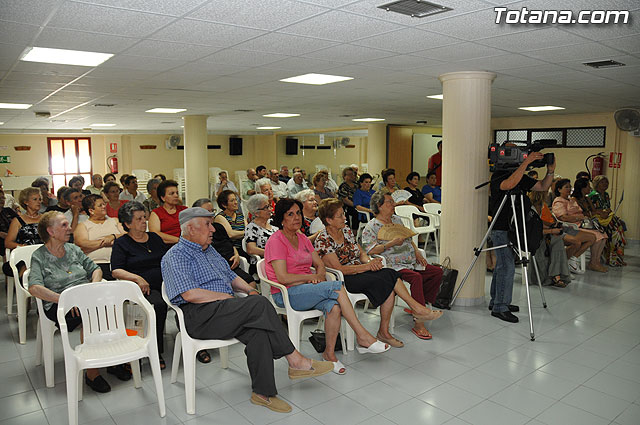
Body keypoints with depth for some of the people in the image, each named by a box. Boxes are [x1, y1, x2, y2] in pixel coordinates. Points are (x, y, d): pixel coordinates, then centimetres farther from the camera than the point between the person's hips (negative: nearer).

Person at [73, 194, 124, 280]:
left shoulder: (114, 221, 26)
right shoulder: (82, 226, 15)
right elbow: (82, 246, -3)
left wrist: (113, 236, -5)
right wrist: (105, 242, 0)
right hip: (97, 263, -3)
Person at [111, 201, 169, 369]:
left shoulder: (154, 238, 21)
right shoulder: (121, 243, 8)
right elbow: (116, 271, -2)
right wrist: (138, 278, -17)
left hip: (165, 283, 4)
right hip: (146, 287, -4)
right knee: (159, 304, -36)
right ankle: (156, 352, -24)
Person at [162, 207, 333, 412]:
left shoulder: (209, 250, 24)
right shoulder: (176, 256, -3)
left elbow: (231, 277, 28)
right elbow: (190, 294, -17)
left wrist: (250, 290, 8)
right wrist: (226, 297, -11)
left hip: (224, 310, 8)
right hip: (200, 316, -7)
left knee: (258, 329, -25)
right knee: (260, 304, -26)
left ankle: (262, 392, -19)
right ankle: (295, 360, -16)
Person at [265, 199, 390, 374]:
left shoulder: (302, 238, 15)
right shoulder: (276, 240, -9)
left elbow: (320, 264, 16)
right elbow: (283, 278, -17)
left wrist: (320, 277, -7)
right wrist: (312, 277, -10)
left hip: (307, 289, 7)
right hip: (286, 294, -6)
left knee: (334, 306, -26)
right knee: (337, 286, -25)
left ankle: (329, 352, -12)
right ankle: (362, 337, -20)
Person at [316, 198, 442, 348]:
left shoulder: (346, 230, 10)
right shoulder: (323, 240, -13)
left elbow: (361, 253, 14)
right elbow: (338, 269, -17)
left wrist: (369, 261, -9)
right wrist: (367, 266, -20)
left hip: (360, 272, 7)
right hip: (343, 280, -7)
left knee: (389, 274, -21)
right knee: (388, 284, -27)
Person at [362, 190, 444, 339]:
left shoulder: (397, 220, 19)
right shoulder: (371, 226, -4)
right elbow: (370, 250, -16)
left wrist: (416, 252, 8)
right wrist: (392, 243, -18)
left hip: (411, 262, 8)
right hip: (393, 266, -8)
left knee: (437, 272, -6)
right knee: (416, 277, -32)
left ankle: (418, 307, 0)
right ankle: (419, 323, -30)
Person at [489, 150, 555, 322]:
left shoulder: (521, 177, 11)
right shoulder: (497, 176, -14)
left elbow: (543, 187, 11)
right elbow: (509, 184, -36)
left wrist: (550, 171, -6)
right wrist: (526, 162, -34)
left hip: (513, 228, 9)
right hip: (501, 229, -9)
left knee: (502, 265, 15)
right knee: (507, 266, -10)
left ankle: (496, 301, 25)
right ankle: (500, 307, -2)